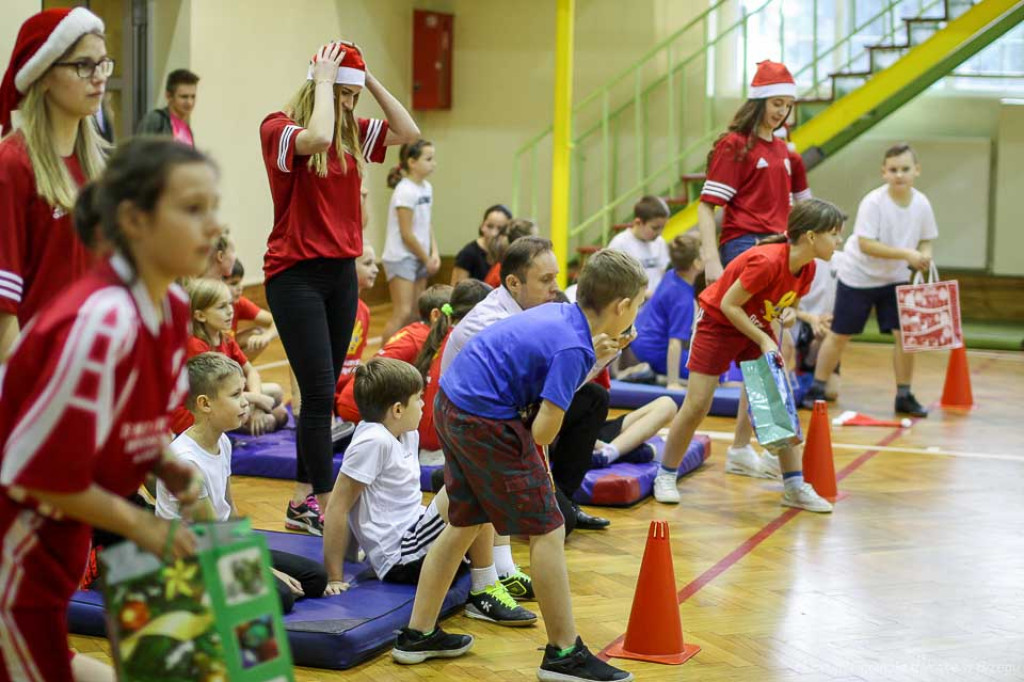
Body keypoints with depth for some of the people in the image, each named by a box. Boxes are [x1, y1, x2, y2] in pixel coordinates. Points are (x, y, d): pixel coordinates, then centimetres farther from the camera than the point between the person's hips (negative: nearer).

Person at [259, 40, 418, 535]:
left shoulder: (352, 133, 9)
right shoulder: (278, 129, -10)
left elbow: (408, 132, 2)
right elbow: (317, 140, -30)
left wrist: (370, 80, -1)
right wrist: (324, 79, -18)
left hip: (341, 274, 7)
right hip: (295, 276, -7)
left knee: (323, 395, 10)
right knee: (319, 393, -10)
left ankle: (303, 499, 19)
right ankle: (326, 507, -6)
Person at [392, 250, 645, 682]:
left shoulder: (561, 314, 5)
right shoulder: (572, 348, -19)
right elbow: (544, 430, -19)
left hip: (451, 405, 10)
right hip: (488, 424, -10)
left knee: (464, 525, 22)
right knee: (546, 531, -1)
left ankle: (418, 635, 31)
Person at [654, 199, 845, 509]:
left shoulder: (807, 268, -9)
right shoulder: (766, 262, -33)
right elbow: (729, 305, -26)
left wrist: (788, 314, -12)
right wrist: (763, 342, -26)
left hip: (757, 327, 7)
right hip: (717, 322, -7)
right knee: (697, 404, -7)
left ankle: (795, 486, 3)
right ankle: (665, 476, 11)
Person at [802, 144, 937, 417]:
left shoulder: (922, 204, -6)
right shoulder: (873, 202, -22)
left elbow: (925, 240, 6)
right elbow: (866, 244, -28)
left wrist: (924, 254, -18)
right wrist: (907, 254, -32)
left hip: (896, 279, 4)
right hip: (858, 277, -4)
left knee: (904, 334, -5)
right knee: (839, 335, 4)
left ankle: (904, 396, 8)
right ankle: (817, 389, 17)